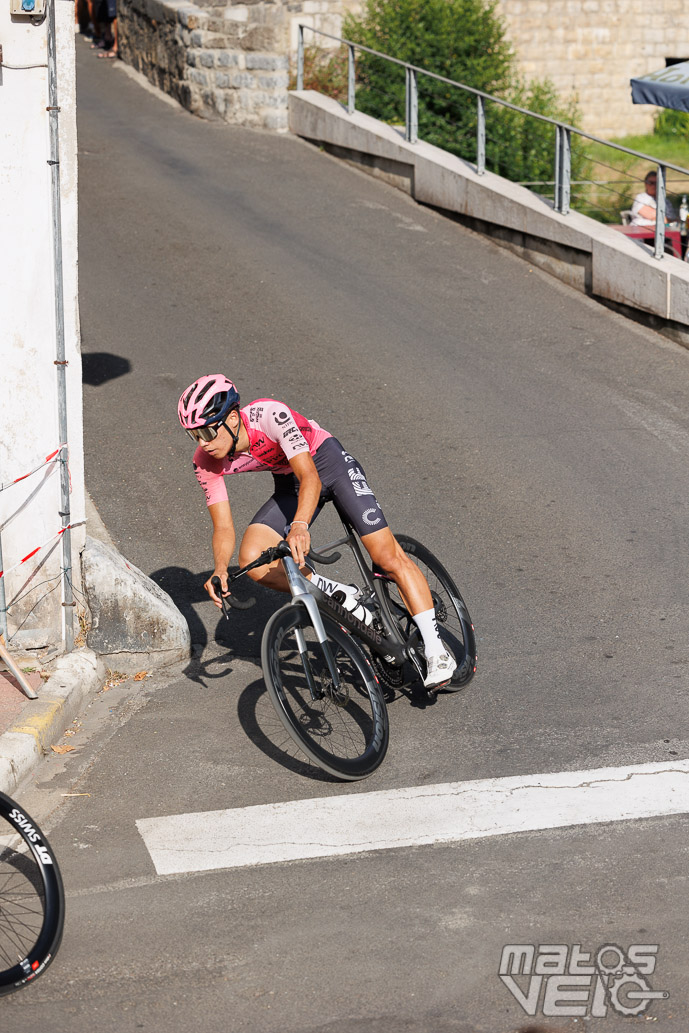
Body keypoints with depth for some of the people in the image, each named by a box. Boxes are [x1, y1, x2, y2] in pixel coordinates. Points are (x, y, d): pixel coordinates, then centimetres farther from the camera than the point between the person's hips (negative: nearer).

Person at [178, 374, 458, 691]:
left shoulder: (269, 415, -34)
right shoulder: (206, 462, -18)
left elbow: (310, 477, -41)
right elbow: (223, 528, -14)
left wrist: (300, 525, -59)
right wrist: (220, 569, -35)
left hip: (328, 462, -5)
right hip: (289, 484, 5)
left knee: (388, 555, -15)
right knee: (253, 562, -20)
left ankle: (436, 652, -7)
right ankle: (344, 598, -4)